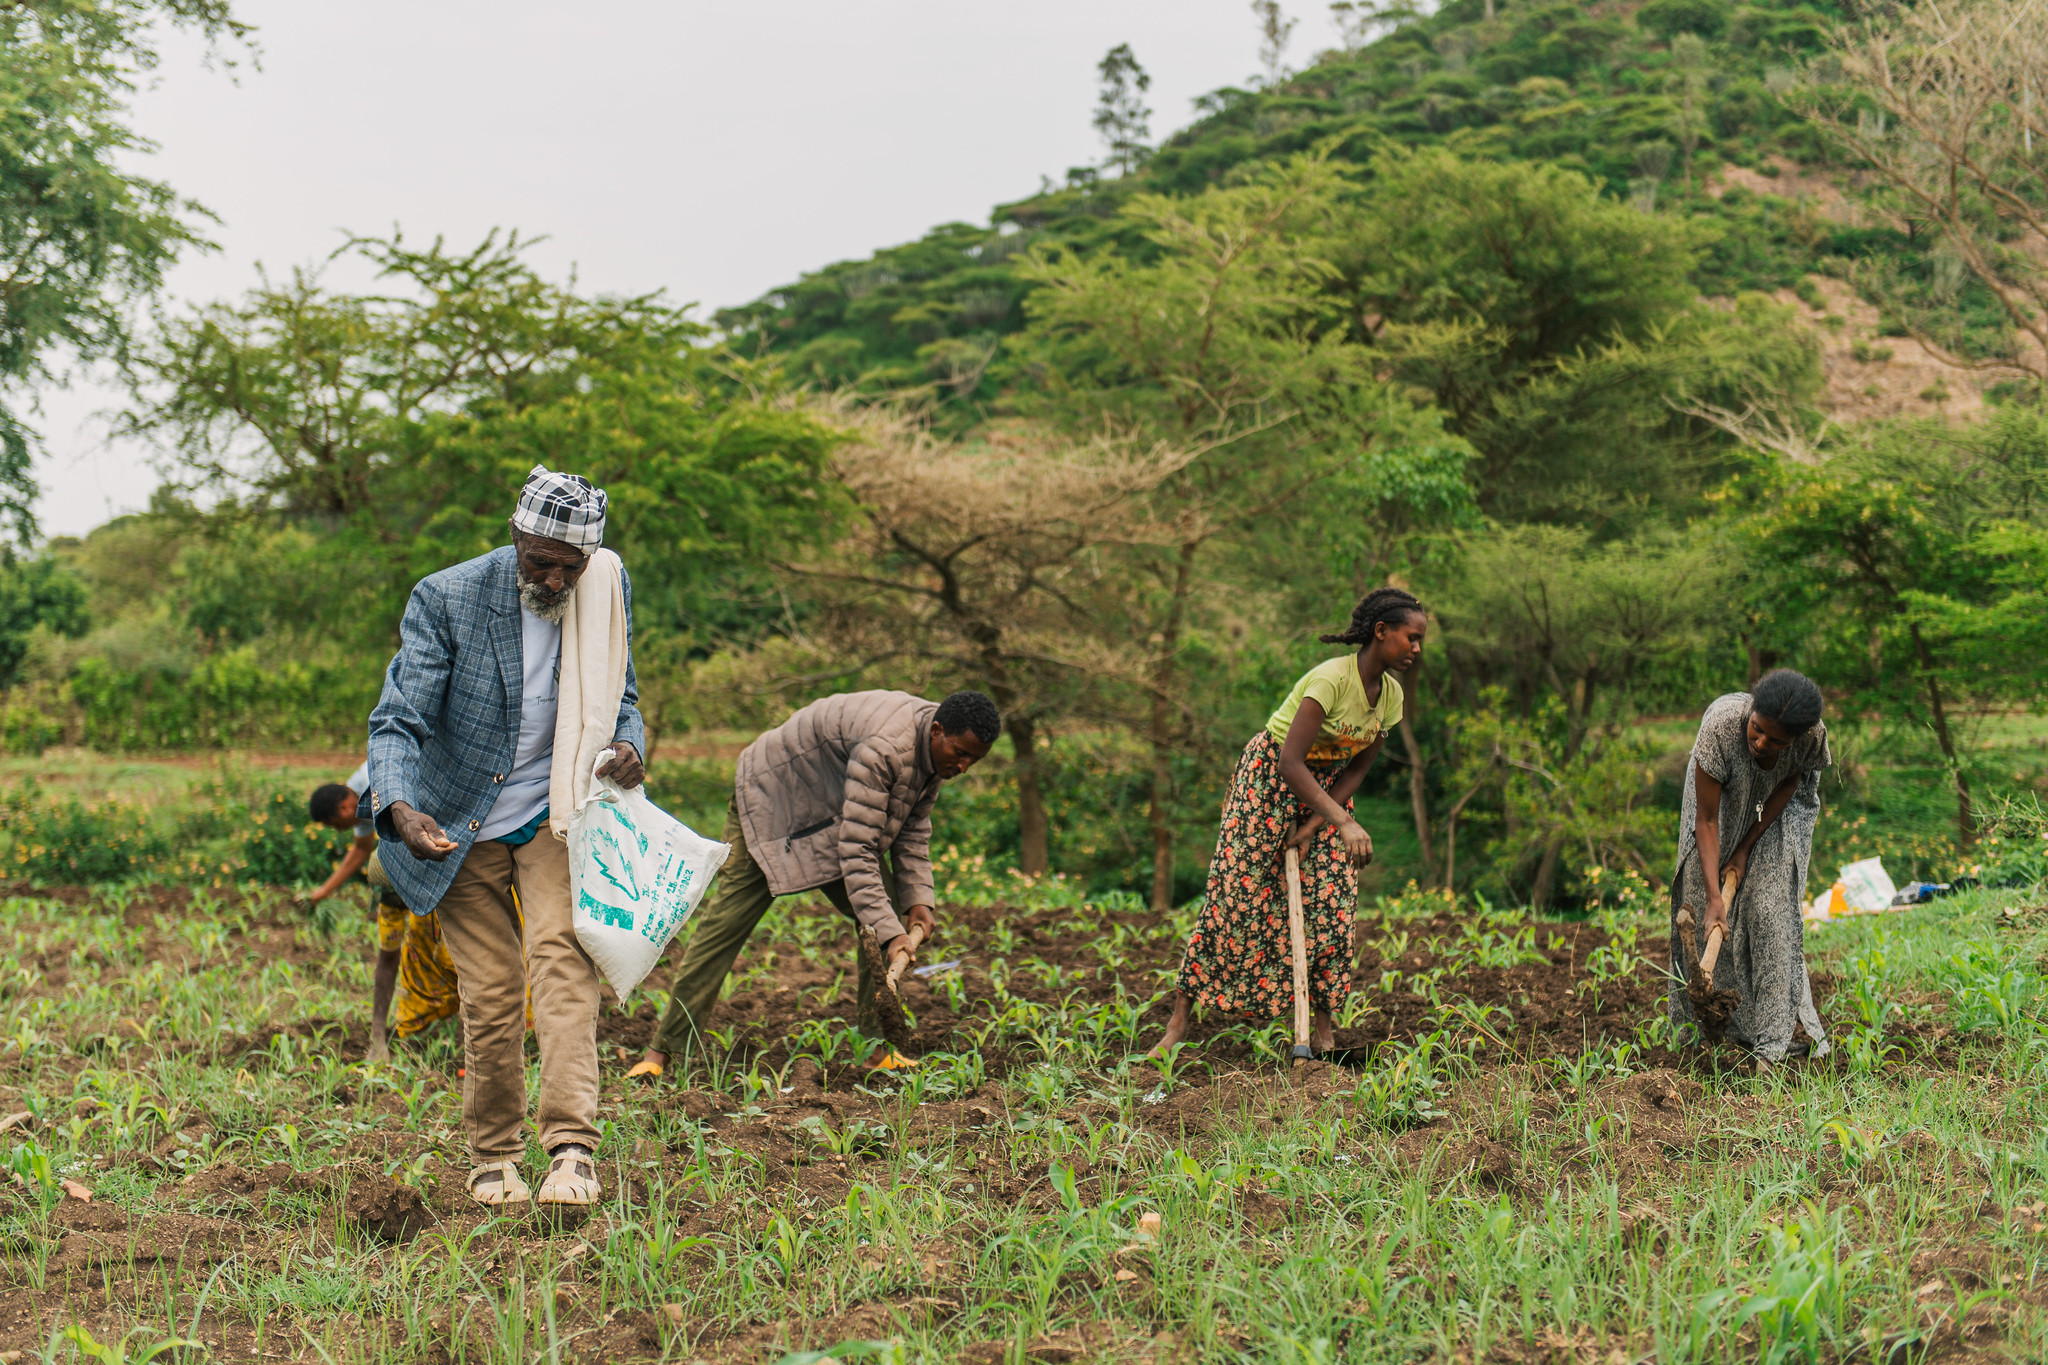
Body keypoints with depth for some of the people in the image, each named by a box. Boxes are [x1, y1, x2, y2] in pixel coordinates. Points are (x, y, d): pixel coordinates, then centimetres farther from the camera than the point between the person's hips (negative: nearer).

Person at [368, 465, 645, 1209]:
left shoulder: (608, 590, -7)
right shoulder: (446, 598, -18)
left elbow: (619, 696, 9)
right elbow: (398, 721, -18)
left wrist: (628, 744, -15)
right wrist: (398, 808, -37)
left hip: (555, 813, 1)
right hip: (462, 828, -1)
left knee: (562, 957, -20)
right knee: (491, 994, 2)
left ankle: (572, 1149, -24)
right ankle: (493, 1161, 20)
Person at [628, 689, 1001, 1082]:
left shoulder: (934, 750, -9)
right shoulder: (882, 748, -38)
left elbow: (913, 826, 4)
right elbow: (855, 850, -38)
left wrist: (918, 898, -8)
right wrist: (889, 932, -40)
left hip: (829, 816, 8)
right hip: (770, 800, -8)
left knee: (886, 903, -5)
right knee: (725, 924, -10)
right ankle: (663, 1050, -3)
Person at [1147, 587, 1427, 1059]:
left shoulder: (1391, 695, -7)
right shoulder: (1331, 679, -30)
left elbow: (1357, 769, -1)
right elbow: (1290, 763, -35)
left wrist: (1313, 826, -12)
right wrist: (1343, 823, -41)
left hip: (1326, 788, 6)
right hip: (1270, 777, -6)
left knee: (1332, 902, -4)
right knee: (1235, 895, -7)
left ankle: (1324, 1028, 5)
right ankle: (1179, 1020, 0)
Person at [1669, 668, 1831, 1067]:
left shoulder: (1812, 736, -36)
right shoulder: (1721, 724, -40)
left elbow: (1789, 784, -13)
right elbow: (1706, 820, -33)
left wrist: (1747, 846, -17)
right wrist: (1714, 896, -37)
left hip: (1781, 798, 0)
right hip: (1723, 790, 0)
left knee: (1772, 904, -12)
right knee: (1702, 892, -5)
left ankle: (1774, 1036, -11)